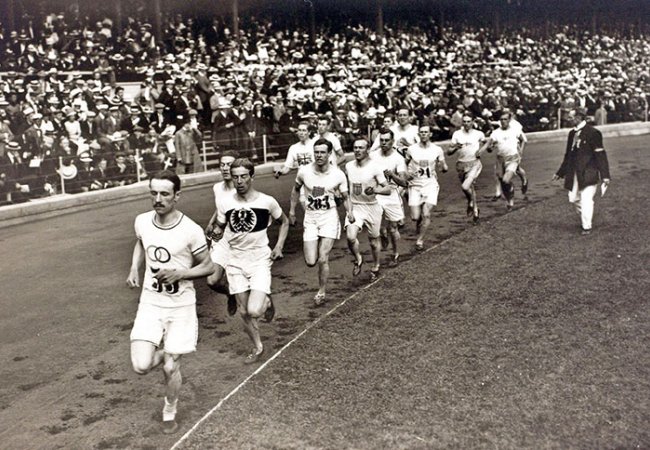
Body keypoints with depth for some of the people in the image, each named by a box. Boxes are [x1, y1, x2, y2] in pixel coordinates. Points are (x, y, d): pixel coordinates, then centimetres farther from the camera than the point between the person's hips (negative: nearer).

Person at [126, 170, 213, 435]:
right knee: (141, 366, -11)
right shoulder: (142, 222, -5)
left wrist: (179, 274, -22)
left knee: (170, 368, 3)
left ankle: (170, 412, 32)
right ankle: (164, 354, 26)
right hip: (150, 304, 3)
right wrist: (134, 269, 2)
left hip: (181, 307, -3)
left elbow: (207, 267, -6)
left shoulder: (191, 231, -18)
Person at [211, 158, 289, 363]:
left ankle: (267, 301, 19)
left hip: (260, 261, -3)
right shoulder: (226, 203, -4)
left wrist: (278, 246, -3)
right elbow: (219, 229, 9)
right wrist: (216, 232, -14)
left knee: (254, 311, -17)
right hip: (236, 262, 3)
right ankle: (258, 347, 31)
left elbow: (284, 222, 8)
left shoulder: (267, 202, -9)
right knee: (244, 312, 8)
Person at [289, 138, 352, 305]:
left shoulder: (338, 175, -8)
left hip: (329, 217, -2)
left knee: (323, 259, -10)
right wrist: (292, 211, 14)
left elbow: (345, 197, 4)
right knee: (311, 261, -5)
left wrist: (350, 212, -15)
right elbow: (296, 189, 14)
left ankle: (321, 293, 12)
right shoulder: (304, 171, -6)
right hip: (310, 218, 2)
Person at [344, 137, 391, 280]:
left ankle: (375, 266, 39)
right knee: (351, 237, -20)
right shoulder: (349, 166, 1)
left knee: (373, 241, 12)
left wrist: (375, 190, -34)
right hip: (354, 208, 2)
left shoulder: (375, 167, -12)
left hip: (372, 208, -2)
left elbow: (388, 190, -14)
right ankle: (358, 259, 10)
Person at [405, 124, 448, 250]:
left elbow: (445, 168, 8)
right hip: (415, 185, 1)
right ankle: (419, 226, 33)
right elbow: (405, 164, 14)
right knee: (415, 217, -4)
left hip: (431, 185, -1)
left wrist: (444, 166, -14)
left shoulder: (437, 150, 0)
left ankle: (420, 240, 5)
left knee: (426, 214, -14)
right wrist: (407, 174, -4)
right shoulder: (411, 149, 0)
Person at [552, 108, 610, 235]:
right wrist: (560, 173, 23)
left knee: (586, 199, -9)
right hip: (574, 173, 7)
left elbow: (600, 155, -13)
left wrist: (605, 175, -16)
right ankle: (584, 219, 33)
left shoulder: (592, 133, -12)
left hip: (588, 173, -7)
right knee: (574, 198, 10)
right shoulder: (572, 133, 11)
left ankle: (587, 227, 2)